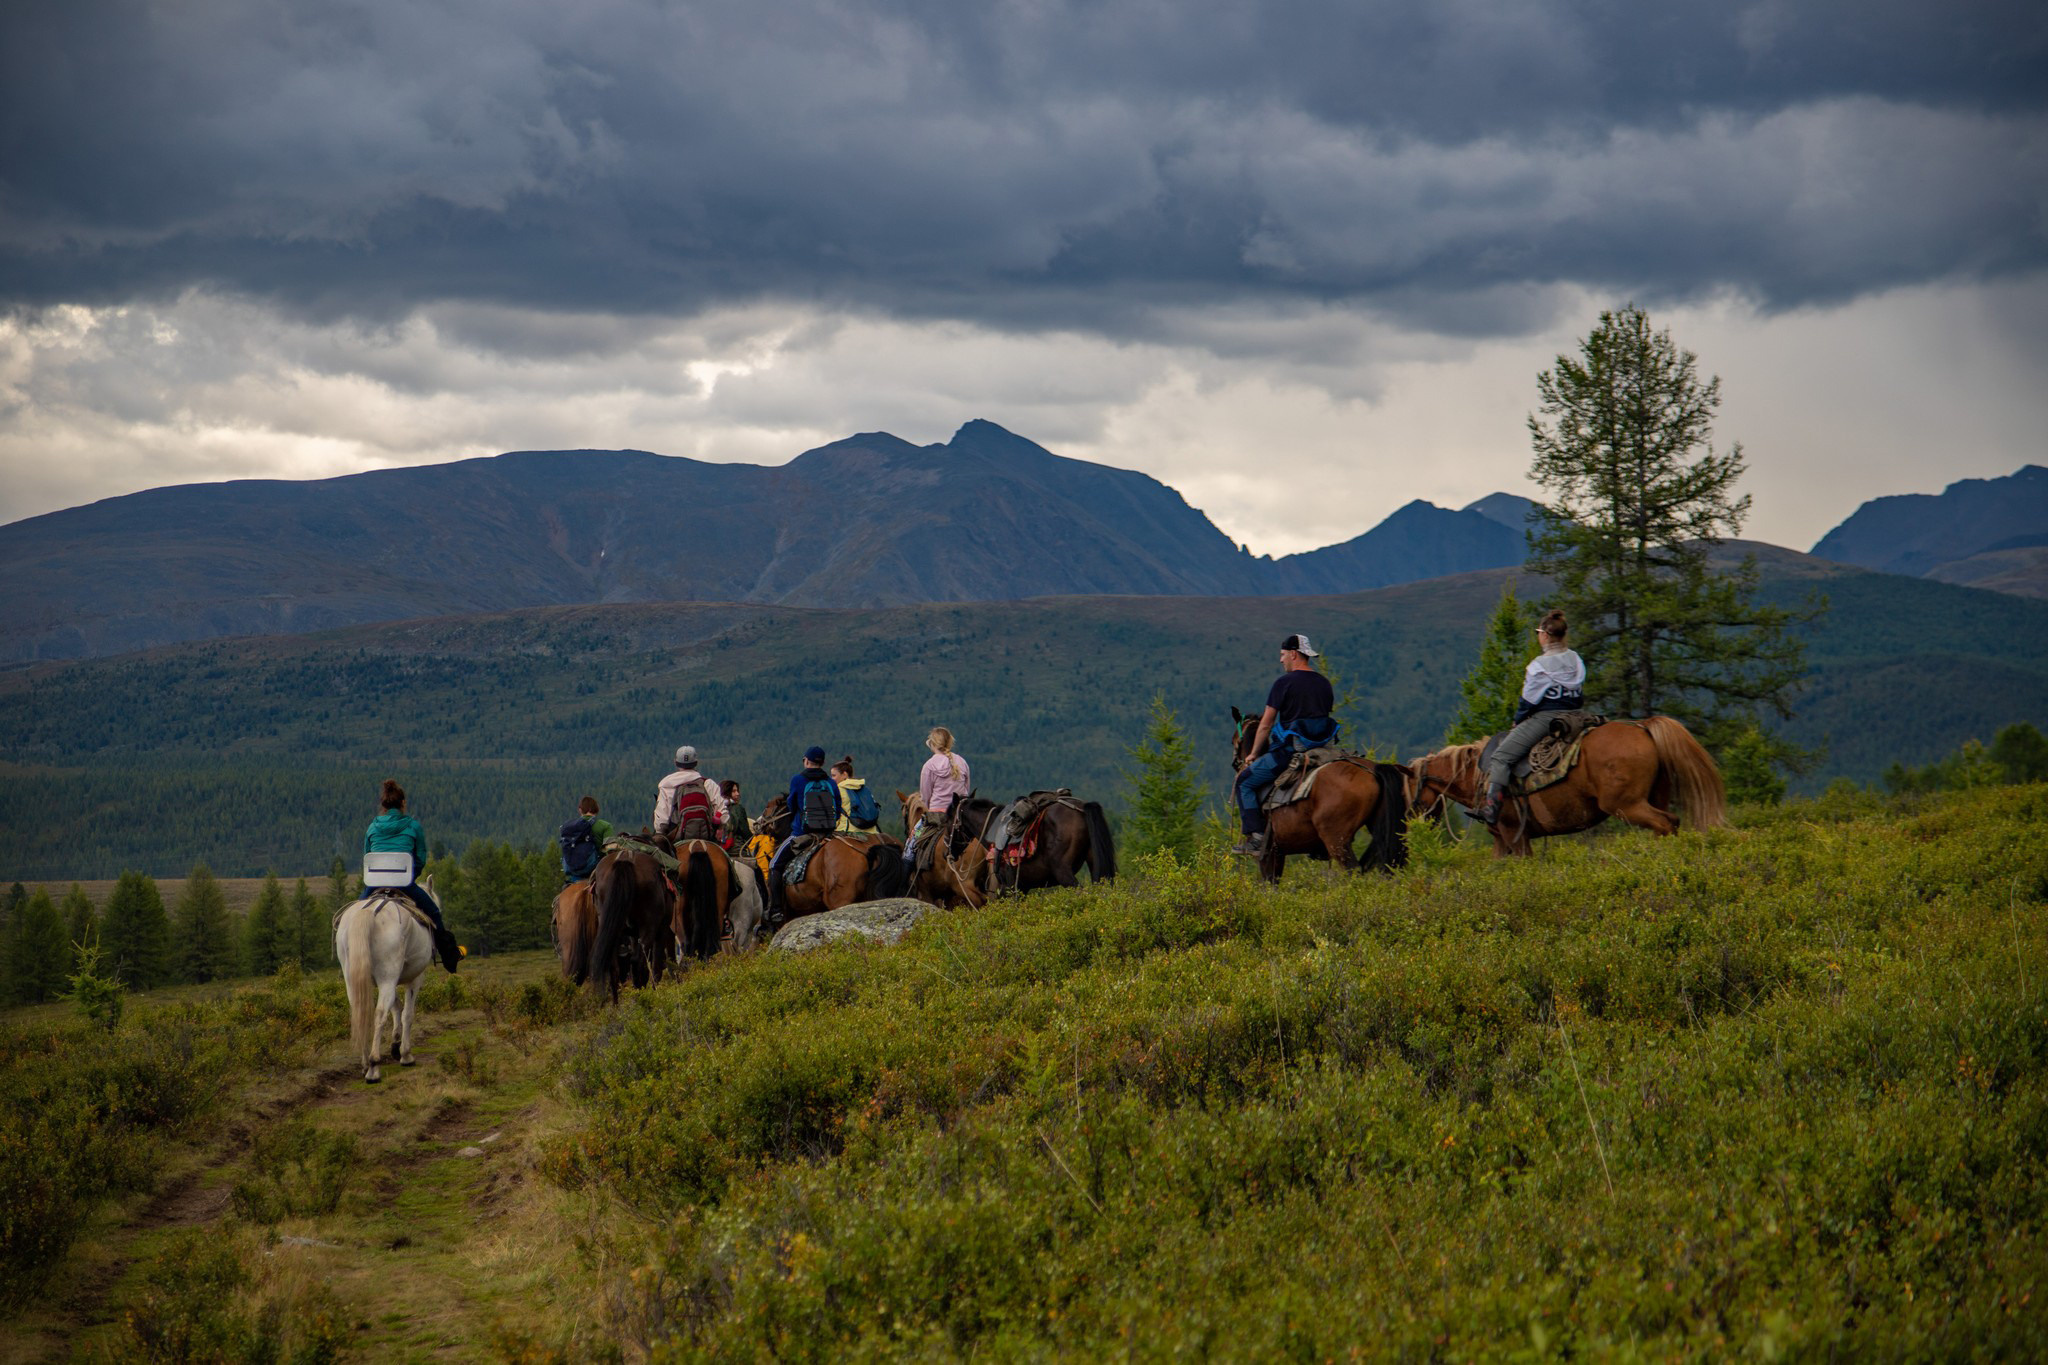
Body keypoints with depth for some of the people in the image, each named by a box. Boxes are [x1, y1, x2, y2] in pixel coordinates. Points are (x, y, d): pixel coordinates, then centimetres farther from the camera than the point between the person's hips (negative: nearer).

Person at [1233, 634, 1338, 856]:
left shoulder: (1284, 682, -9)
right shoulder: (1324, 683, 11)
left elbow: (1265, 725, -6)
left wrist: (1253, 755, 6)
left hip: (1289, 750, -7)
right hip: (1320, 747, 7)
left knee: (1245, 782, 5)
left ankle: (1255, 836, -6)